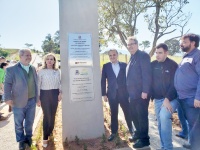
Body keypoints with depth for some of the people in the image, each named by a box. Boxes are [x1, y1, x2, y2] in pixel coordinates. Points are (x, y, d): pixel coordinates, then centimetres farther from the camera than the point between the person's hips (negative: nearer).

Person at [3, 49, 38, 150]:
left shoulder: (33, 68, 5)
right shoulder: (11, 70, -9)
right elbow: (7, 84, -8)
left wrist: (37, 97, 9)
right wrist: (8, 98, -17)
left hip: (32, 101, 4)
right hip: (19, 102, -3)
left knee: (30, 121, 19)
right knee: (19, 123, 13)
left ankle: (28, 137, 41)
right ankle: (21, 140, 34)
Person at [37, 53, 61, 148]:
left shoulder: (57, 71, 4)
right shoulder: (41, 71, -5)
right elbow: (38, 85, -5)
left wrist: (60, 93, 0)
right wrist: (38, 98, -7)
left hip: (55, 94, 3)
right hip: (45, 94, -3)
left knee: (53, 115, 12)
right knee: (47, 115, -2)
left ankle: (50, 132, 34)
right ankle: (45, 138, 13)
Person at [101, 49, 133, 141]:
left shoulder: (124, 65, 3)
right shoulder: (106, 66, 3)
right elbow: (103, 81, 2)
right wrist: (104, 94, -3)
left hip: (123, 93, 0)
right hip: (112, 94, 0)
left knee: (127, 112, 10)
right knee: (113, 114, 9)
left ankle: (131, 129, 33)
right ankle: (114, 132, 24)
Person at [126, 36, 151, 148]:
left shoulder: (143, 55, -10)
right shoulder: (132, 58, 16)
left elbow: (147, 74, -18)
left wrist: (145, 91, -21)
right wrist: (130, 91, 15)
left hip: (141, 93, -8)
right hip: (133, 93, 9)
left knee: (142, 116, 2)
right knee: (134, 115, 17)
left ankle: (144, 139, 16)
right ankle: (138, 133, 35)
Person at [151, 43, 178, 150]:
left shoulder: (172, 64, -9)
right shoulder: (153, 65, 2)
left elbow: (174, 84, -14)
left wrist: (167, 99, -21)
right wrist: (152, 95, -2)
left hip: (170, 98, -4)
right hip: (157, 99, 5)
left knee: (164, 117, -25)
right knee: (160, 123, 9)